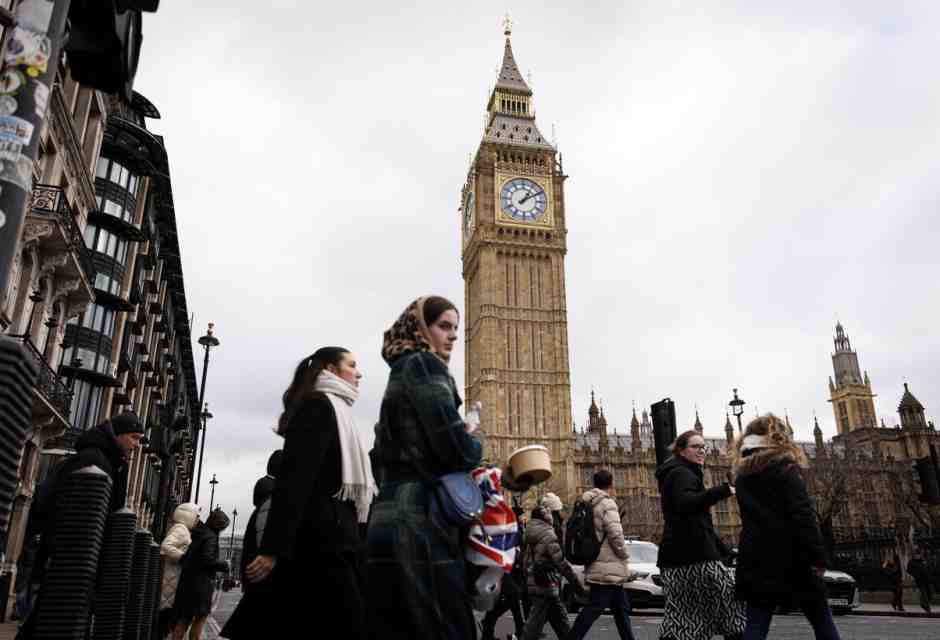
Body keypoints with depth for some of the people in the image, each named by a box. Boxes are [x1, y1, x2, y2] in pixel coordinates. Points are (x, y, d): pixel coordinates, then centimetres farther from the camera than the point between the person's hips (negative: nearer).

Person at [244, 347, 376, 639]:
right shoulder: (318, 406, -6)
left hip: (331, 537, 9)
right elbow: (294, 479, -17)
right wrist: (274, 549, -23)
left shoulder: (332, 410, 23)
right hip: (322, 539, -9)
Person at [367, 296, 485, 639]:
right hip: (420, 518, -10)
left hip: (392, 516, 10)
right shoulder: (423, 364, -5)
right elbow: (456, 449, -16)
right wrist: (476, 439, 6)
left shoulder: (400, 372, 22)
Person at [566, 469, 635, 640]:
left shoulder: (588, 504, 11)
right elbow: (615, 533, -21)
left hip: (599, 566, 9)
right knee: (594, 609, -7)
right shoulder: (607, 504, -14)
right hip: (608, 567, -9)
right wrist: (623, 554, -7)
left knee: (621, 608, 17)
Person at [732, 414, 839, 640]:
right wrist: (818, 555, -13)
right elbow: (803, 515, -13)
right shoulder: (784, 466, -4)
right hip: (791, 557, -4)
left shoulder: (742, 476, 14)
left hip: (757, 559, 5)